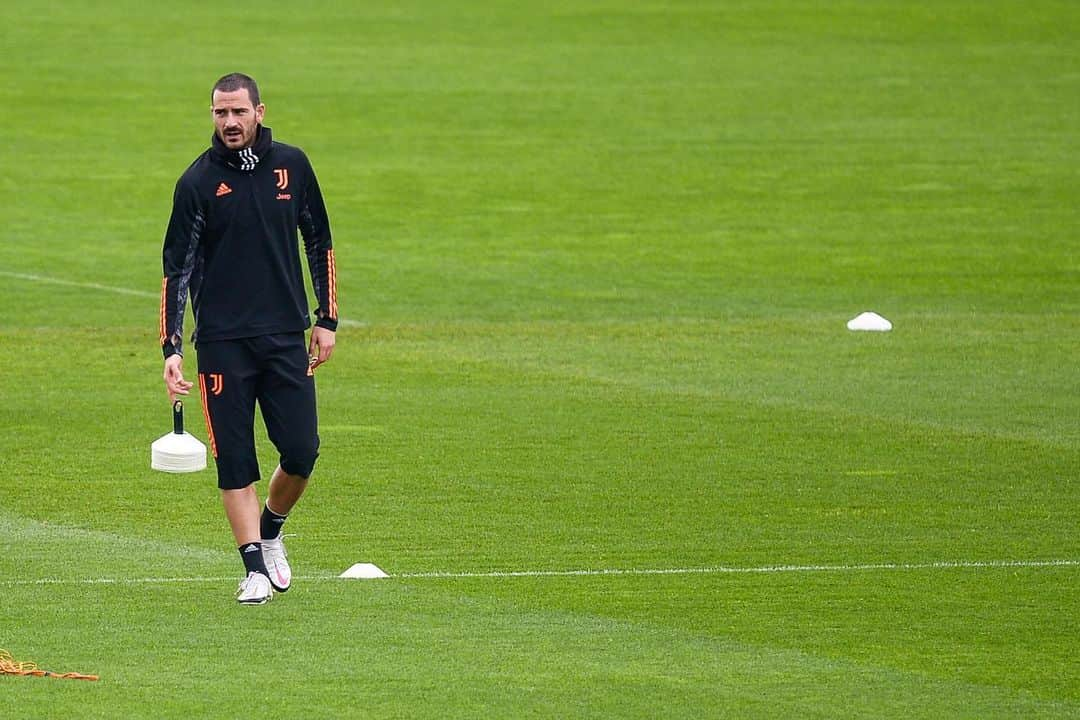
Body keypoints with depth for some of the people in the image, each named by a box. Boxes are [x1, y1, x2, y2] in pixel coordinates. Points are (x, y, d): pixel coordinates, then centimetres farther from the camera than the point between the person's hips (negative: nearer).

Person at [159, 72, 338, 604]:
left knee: (301, 452, -2)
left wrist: (327, 320, 10)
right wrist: (171, 349, -10)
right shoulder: (197, 182, -4)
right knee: (234, 461, -3)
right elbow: (176, 268, -3)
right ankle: (255, 566, 3)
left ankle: (270, 532, 25)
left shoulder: (291, 165, 4)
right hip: (222, 343, -2)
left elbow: (319, 243, 14)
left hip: (286, 337, 2)